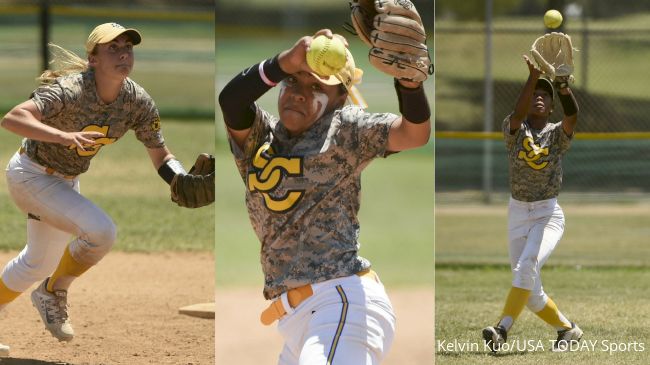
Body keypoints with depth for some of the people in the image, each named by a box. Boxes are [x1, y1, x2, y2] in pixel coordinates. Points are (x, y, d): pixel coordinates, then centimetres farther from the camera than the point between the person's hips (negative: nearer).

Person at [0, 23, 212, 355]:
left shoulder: (139, 103, -13)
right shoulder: (71, 91, -32)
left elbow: (161, 157, -2)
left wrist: (185, 182, -23)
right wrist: (64, 136, -58)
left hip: (65, 182, 7)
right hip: (30, 175, -7)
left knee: (39, 263, 22)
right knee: (101, 231, -24)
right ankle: (53, 293, 0)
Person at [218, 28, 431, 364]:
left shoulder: (344, 131, 2)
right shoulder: (258, 138, 13)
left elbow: (414, 133, -13)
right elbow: (230, 100, -9)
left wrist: (408, 79, -34)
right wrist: (286, 62, -28)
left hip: (343, 301, -8)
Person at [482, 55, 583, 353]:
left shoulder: (558, 134, -2)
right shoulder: (514, 129, 0)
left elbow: (572, 115, -24)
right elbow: (518, 113, -23)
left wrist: (563, 85, -44)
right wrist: (533, 77, -37)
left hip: (548, 214, -3)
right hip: (518, 214, 3)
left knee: (527, 266, -28)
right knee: (531, 293, 4)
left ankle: (503, 329, -34)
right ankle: (567, 329, 25)